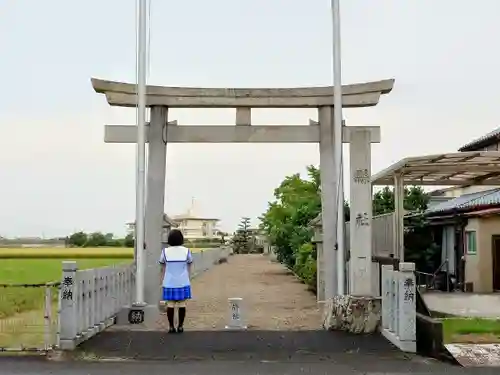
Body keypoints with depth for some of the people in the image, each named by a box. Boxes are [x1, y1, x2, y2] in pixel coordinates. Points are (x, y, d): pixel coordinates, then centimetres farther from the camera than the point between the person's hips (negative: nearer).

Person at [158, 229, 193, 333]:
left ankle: (171, 327, 6)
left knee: (170, 305, 4)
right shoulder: (186, 251, -4)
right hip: (183, 282, 0)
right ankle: (180, 326, 8)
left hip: (169, 283, 0)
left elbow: (163, 269, 1)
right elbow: (189, 269, 2)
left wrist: (162, 282, 10)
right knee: (182, 304, 5)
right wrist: (188, 282, 12)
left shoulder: (165, 251, -5)